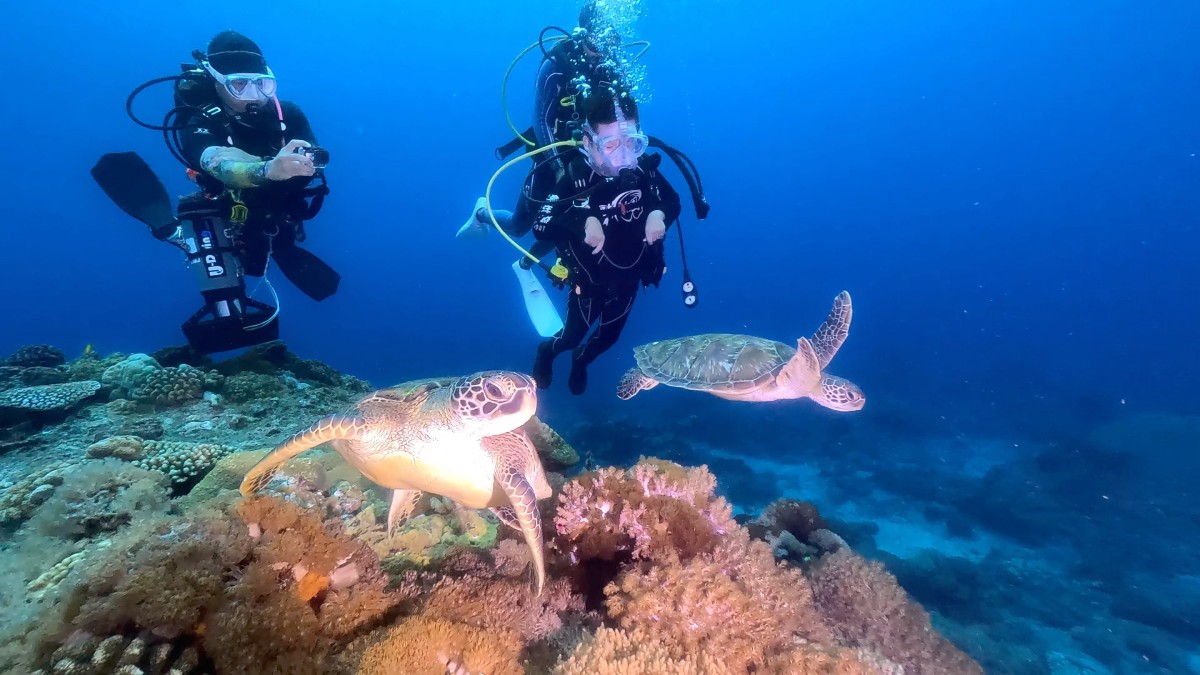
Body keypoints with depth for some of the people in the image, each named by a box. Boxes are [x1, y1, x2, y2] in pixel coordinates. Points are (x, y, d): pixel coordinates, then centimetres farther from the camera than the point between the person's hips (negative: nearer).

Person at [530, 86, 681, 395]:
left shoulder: (645, 168, -20)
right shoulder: (575, 176, -29)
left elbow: (672, 201, -2)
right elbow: (541, 226, -31)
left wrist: (660, 214, -25)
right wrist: (582, 222, -46)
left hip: (629, 277, 4)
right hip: (589, 279, -3)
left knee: (608, 336, 24)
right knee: (573, 335, 16)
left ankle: (580, 360, 59)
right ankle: (547, 350, 54)